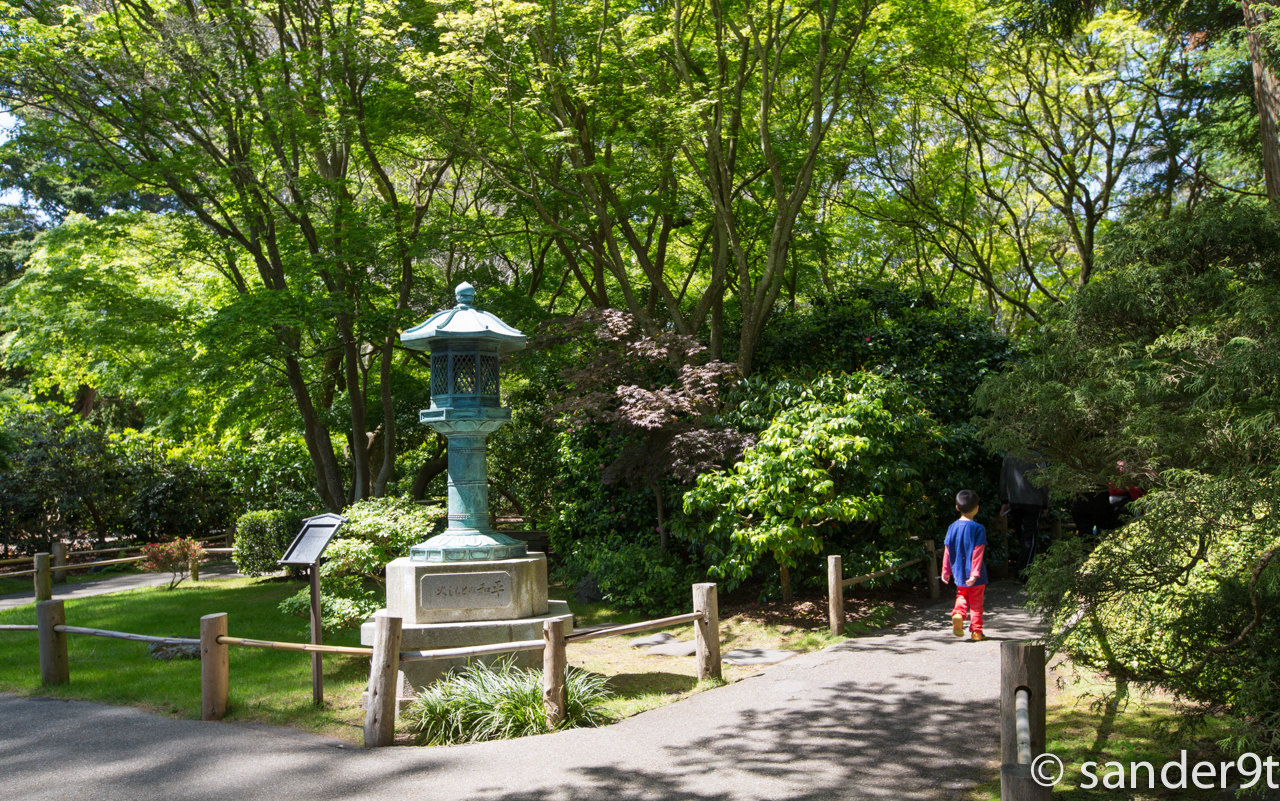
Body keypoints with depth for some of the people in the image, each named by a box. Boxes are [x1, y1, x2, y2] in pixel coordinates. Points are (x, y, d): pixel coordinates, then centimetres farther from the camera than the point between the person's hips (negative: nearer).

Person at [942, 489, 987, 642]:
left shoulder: (952, 527, 0)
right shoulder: (978, 529, -12)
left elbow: (947, 552, 2)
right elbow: (978, 553, -16)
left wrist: (946, 572, 10)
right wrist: (975, 574, -16)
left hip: (959, 574, 3)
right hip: (975, 577, -3)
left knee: (961, 596, 20)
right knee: (976, 602, 9)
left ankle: (958, 613, -8)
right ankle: (976, 632, 11)